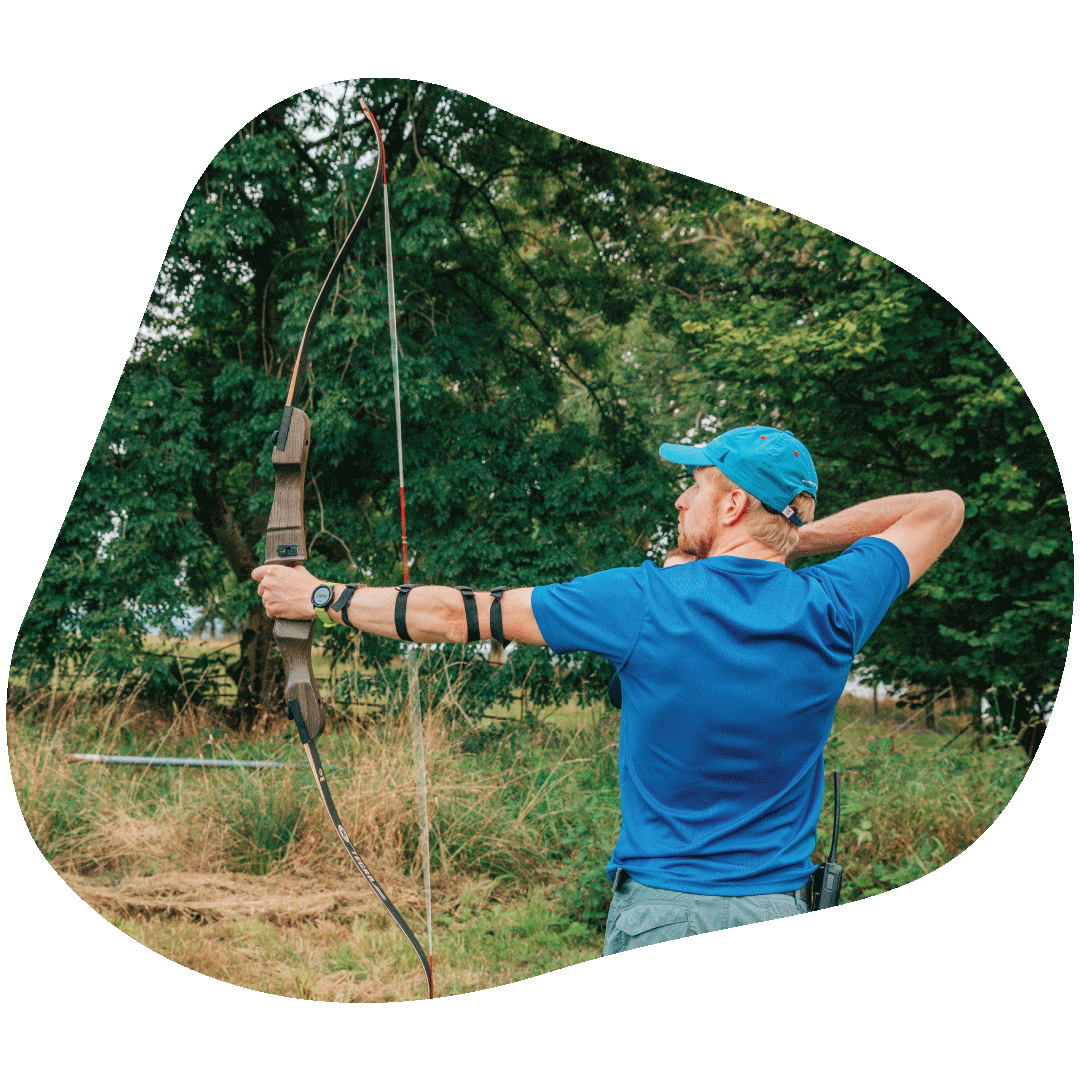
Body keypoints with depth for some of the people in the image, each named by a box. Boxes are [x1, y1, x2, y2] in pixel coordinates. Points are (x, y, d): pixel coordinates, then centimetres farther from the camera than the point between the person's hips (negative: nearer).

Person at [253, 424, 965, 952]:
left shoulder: (645, 604, -13)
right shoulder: (831, 611, -7)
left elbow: (453, 615, -4)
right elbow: (942, 509, 13)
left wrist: (320, 596, 9)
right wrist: (798, 538, 7)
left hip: (659, 915, -2)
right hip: (781, 910, 3)